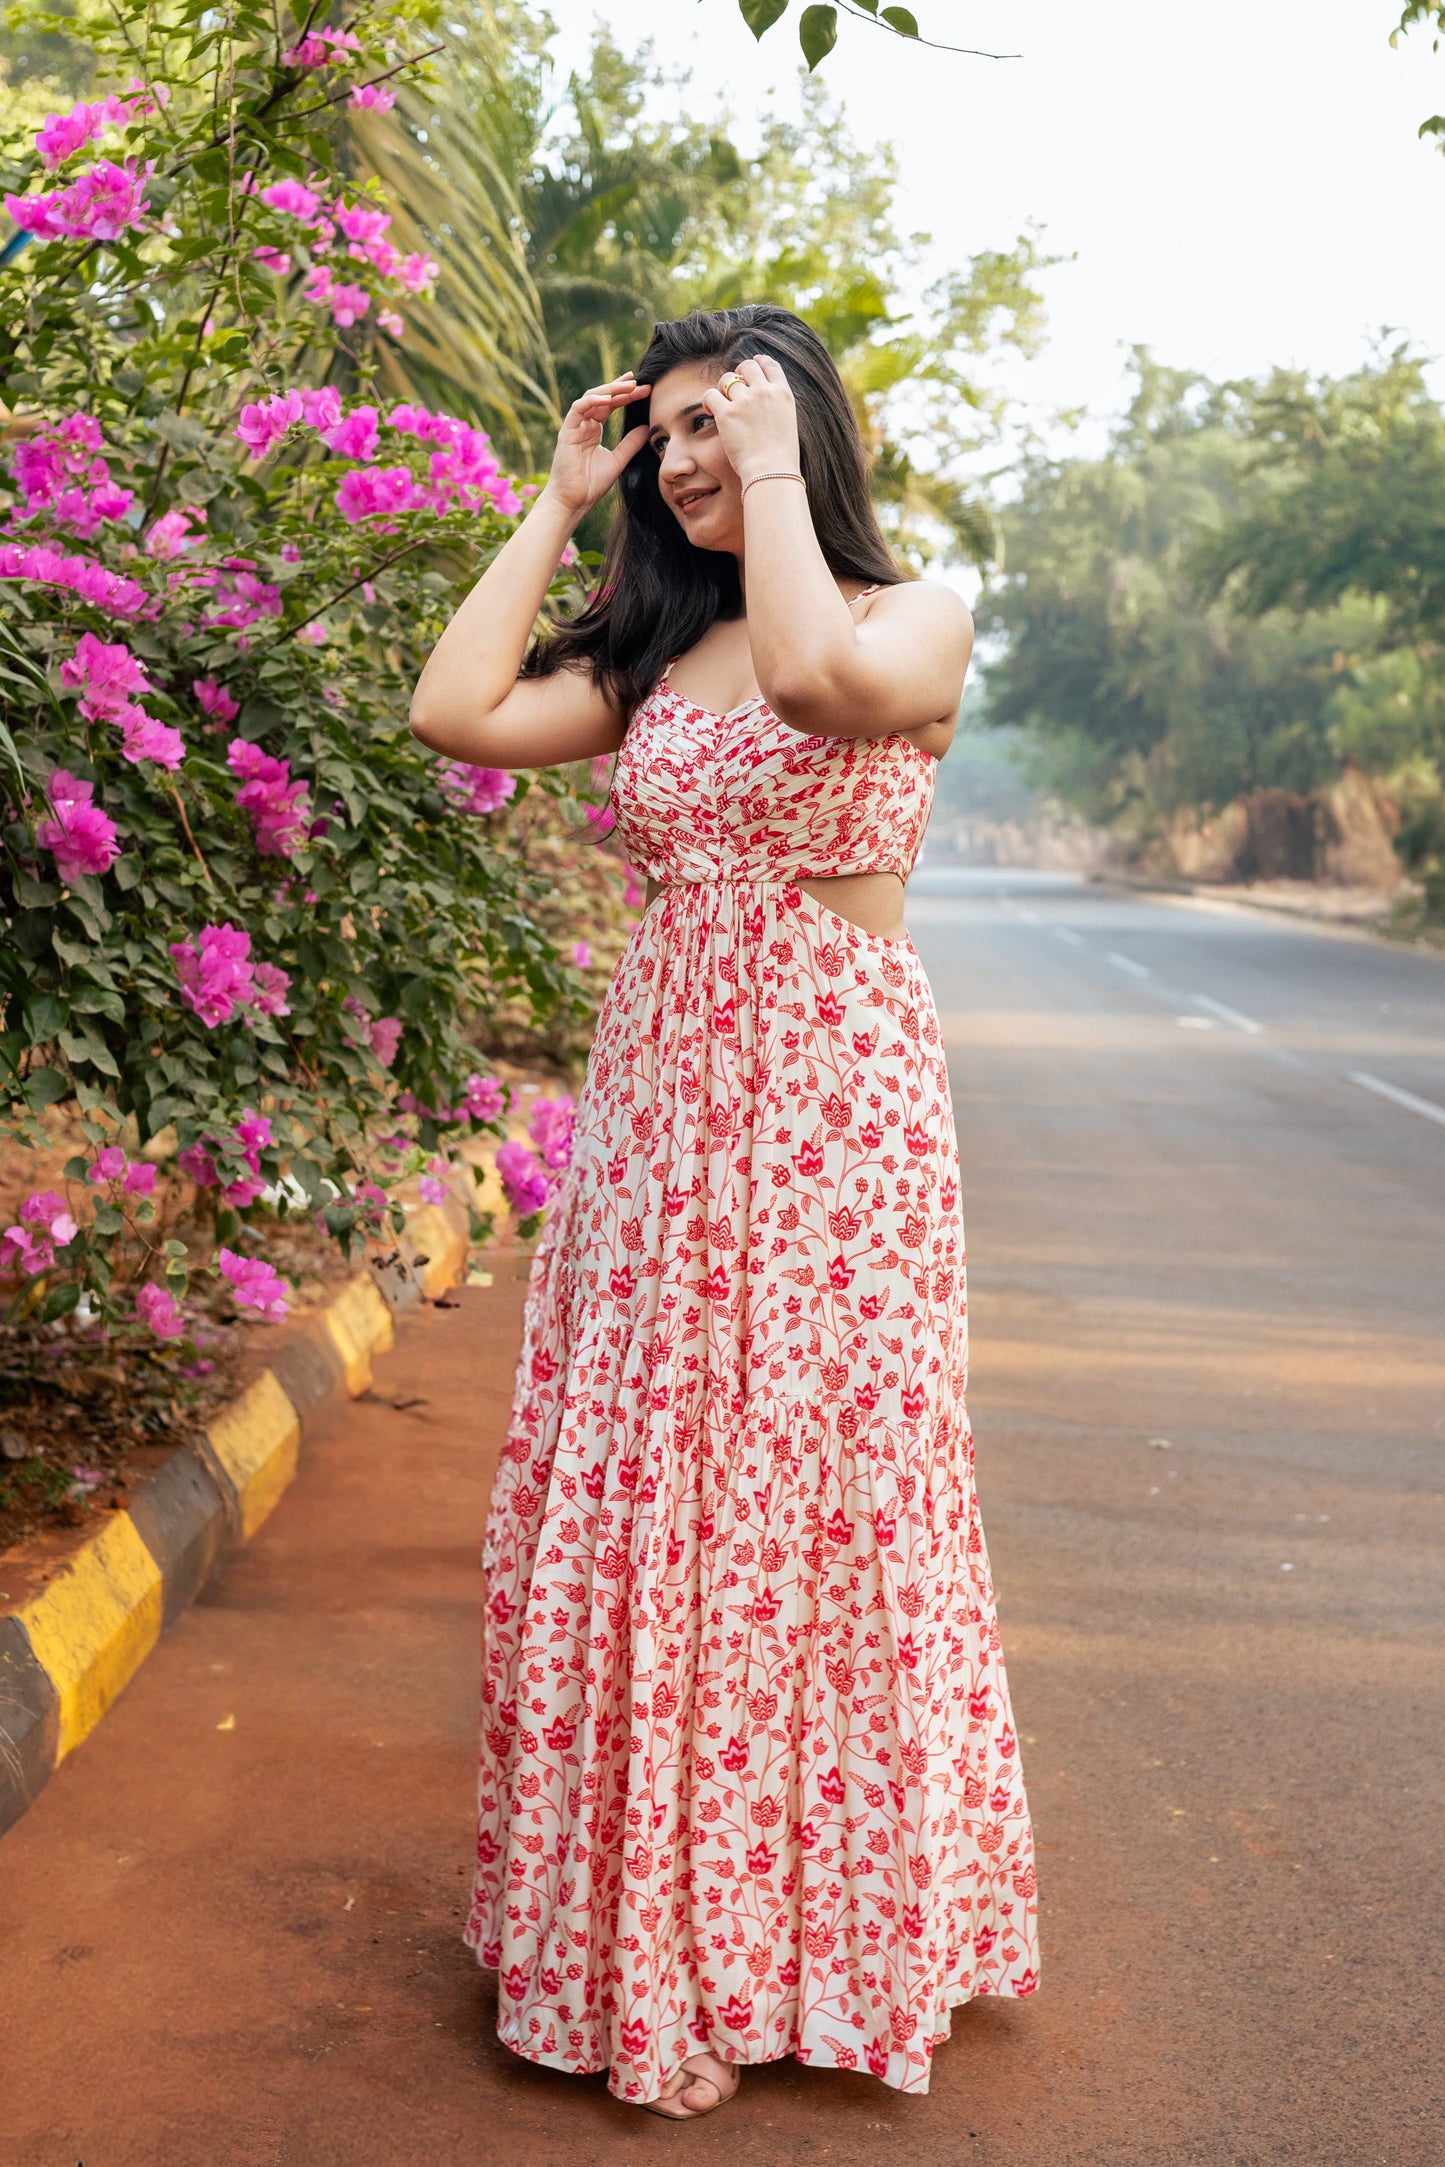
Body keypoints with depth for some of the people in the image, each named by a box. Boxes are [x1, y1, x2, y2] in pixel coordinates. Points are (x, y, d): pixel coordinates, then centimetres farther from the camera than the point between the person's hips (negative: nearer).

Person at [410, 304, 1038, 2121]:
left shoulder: (916, 617, -1)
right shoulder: (652, 654, 14)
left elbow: (819, 678, -25)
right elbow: (454, 711, 1)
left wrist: (778, 468, -12)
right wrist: (556, 506, 8)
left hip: (833, 1101, -5)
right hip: (657, 1090, 5)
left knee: (815, 1493, 0)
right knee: (634, 1495, 7)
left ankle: (830, 1918, 18)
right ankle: (651, 1909, 23)